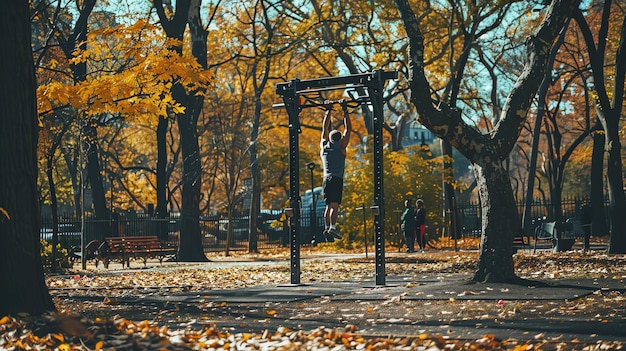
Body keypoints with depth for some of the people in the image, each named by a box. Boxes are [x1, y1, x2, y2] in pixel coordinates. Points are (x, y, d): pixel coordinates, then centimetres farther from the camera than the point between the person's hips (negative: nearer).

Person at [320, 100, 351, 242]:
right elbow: (348, 129, 6)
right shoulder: (341, 147, 2)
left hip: (326, 179, 5)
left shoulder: (324, 145, 13)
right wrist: (345, 112, 11)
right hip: (337, 180, -5)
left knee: (328, 205, 8)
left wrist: (328, 111, 31)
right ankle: (332, 227, -30)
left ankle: (327, 227, -3)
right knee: (335, 205, -14)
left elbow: (325, 128, 25)